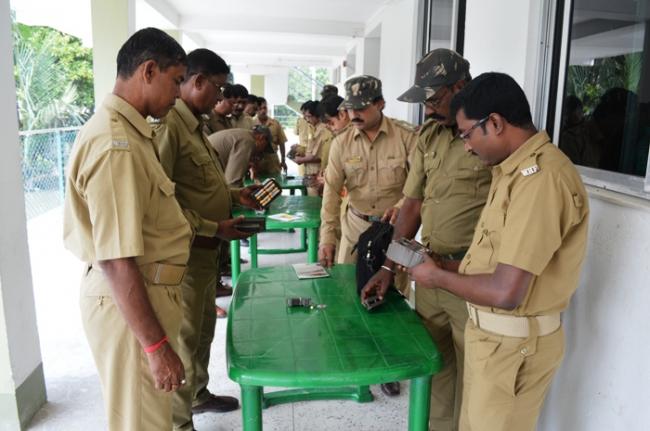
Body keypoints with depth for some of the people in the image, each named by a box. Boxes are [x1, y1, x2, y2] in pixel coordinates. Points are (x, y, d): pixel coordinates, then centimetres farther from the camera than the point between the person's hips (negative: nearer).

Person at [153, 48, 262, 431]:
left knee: (205, 328, 22)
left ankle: (199, 394, 43)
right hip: (187, 250, -10)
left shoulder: (195, 124, 12)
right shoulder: (168, 126, -20)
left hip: (207, 248, 10)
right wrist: (214, 227, -21)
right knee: (185, 335, 5)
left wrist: (233, 195, 7)